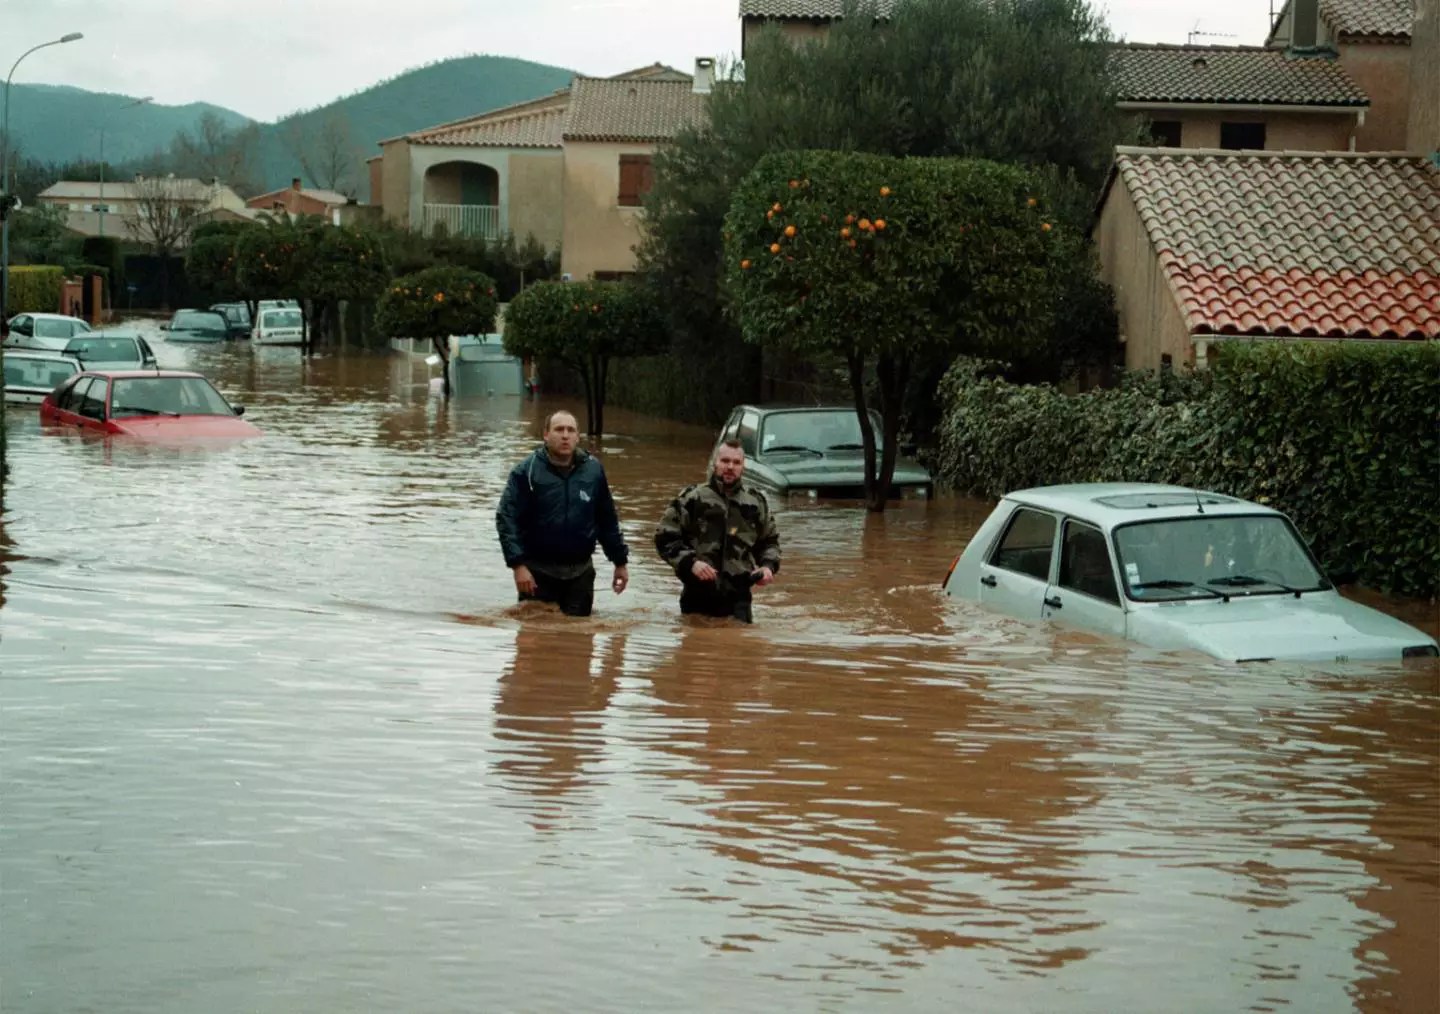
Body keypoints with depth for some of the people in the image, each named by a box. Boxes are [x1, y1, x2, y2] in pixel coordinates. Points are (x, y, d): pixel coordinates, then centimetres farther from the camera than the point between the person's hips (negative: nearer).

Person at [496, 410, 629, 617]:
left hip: (580, 571, 3)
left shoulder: (593, 469, 3)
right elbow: (506, 519, -11)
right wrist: (518, 564, -19)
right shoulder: (526, 472, -7)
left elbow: (607, 520, 11)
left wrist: (620, 561, 13)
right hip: (538, 570, -3)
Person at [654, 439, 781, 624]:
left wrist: (769, 566, 3)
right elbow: (665, 538, -1)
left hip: (738, 596, 2)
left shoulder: (756, 502, 11)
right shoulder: (691, 498, 0)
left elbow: (769, 541, 23)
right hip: (697, 596, -2)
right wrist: (689, 562, -15)